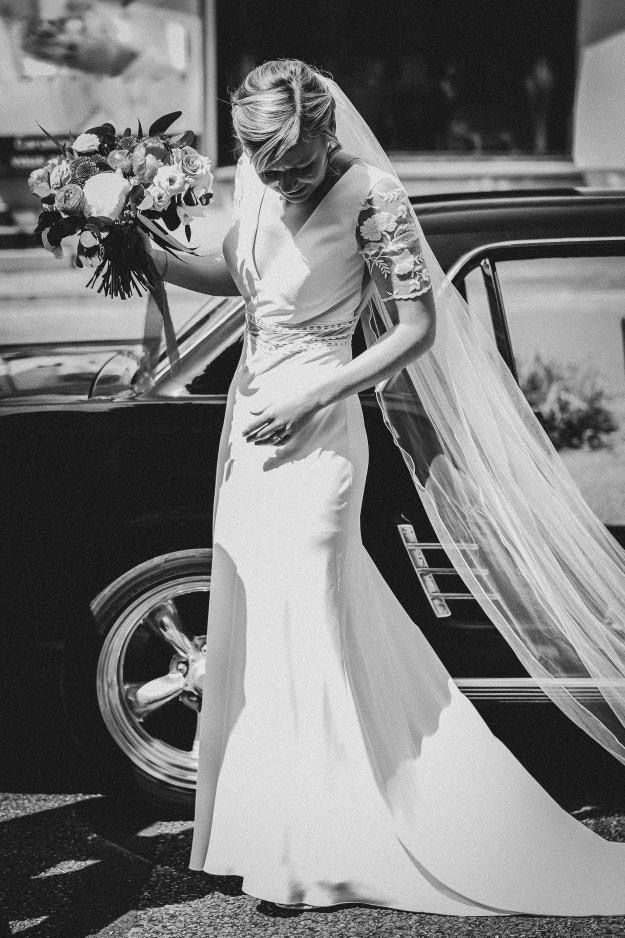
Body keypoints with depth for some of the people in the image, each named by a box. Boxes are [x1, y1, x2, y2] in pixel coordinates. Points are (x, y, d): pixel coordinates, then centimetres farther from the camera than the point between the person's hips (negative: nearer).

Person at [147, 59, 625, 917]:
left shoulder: (370, 198, -19)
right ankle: (271, 833, 30)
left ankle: (306, 858, 11)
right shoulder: (254, 178, 1)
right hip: (250, 415, 8)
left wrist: (310, 397, -18)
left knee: (302, 635, -2)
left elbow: (420, 330, -15)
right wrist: (161, 265, -1)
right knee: (252, 627, 14)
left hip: (311, 431, -8)